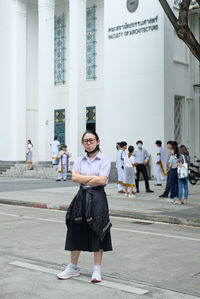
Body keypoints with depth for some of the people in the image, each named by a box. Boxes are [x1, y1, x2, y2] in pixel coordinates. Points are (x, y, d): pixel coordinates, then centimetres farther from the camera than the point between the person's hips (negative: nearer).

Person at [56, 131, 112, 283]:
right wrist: (93, 177, -10)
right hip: (82, 197, 4)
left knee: (97, 233, 0)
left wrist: (83, 180, -5)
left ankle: (97, 270, 9)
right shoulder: (80, 160, 10)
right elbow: (74, 177, -4)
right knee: (77, 231, 8)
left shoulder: (104, 160, -2)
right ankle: (73, 267, 21)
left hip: (97, 197, -4)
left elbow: (102, 180, -14)